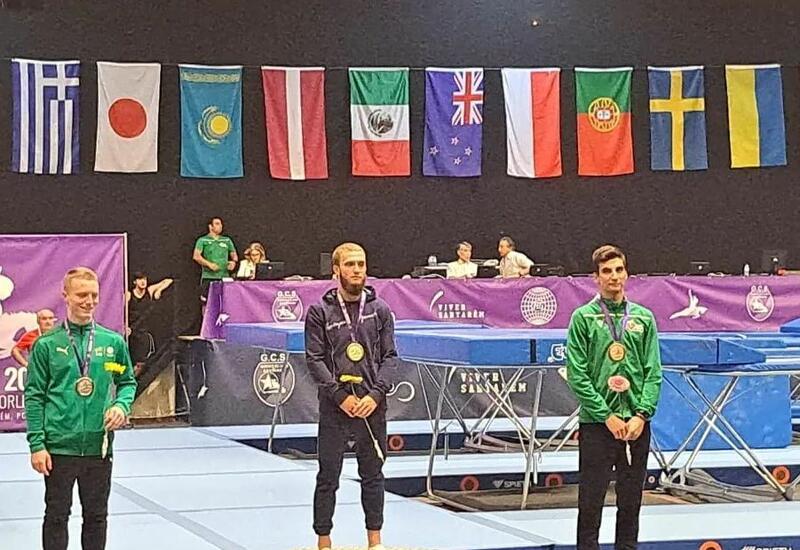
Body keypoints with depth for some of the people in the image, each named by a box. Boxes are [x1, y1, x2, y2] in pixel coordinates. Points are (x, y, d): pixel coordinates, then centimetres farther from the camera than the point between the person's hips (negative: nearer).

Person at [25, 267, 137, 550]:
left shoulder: (113, 342, 4)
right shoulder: (47, 344, -3)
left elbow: (127, 381, 14)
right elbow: (34, 396, -3)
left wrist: (122, 405, -7)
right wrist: (37, 444, -8)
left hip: (99, 445, 2)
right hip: (59, 447, -2)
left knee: (96, 516, 12)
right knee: (56, 515, 6)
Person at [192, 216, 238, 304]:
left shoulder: (227, 240, 18)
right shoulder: (202, 240, 6)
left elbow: (234, 254, 23)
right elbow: (196, 256, -4)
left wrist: (234, 262, -1)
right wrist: (209, 264, -16)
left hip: (224, 277, 3)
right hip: (208, 277, -3)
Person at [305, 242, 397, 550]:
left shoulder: (379, 309, 6)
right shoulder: (320, 312, -1)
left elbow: (390, 357, 4)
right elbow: (314, 360, -5)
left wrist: (376, 394, -9)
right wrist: (340, 396, -13)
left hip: (372, 406, 2)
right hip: (334, 407, -2)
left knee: (373, 475, 10)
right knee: (328, 477, 4)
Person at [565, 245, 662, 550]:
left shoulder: (644, 318, 8)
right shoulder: (583, 318, -1)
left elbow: (653, 372, 5)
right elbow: (577, 375, -6)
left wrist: (642, 414, -7)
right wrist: (607, 416, -12)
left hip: (637, 424, 3)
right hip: (596, 423, -3)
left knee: (631, 501, 9)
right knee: (591, 501, 0)